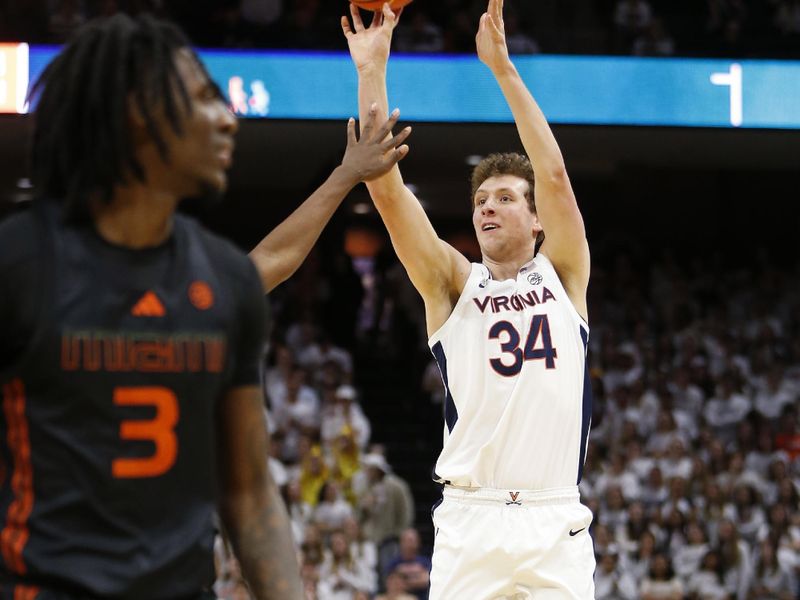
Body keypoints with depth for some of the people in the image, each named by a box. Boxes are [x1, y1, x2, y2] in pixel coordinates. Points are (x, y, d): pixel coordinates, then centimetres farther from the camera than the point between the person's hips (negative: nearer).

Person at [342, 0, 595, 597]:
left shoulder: (563, 277, 10)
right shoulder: (453, 284, 10)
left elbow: (554, 173, -3)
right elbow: (386, 188, 0)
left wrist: (502, 66, -8)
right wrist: (373, 71, -6)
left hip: (556, 524, 0)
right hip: (470, 522, 0)